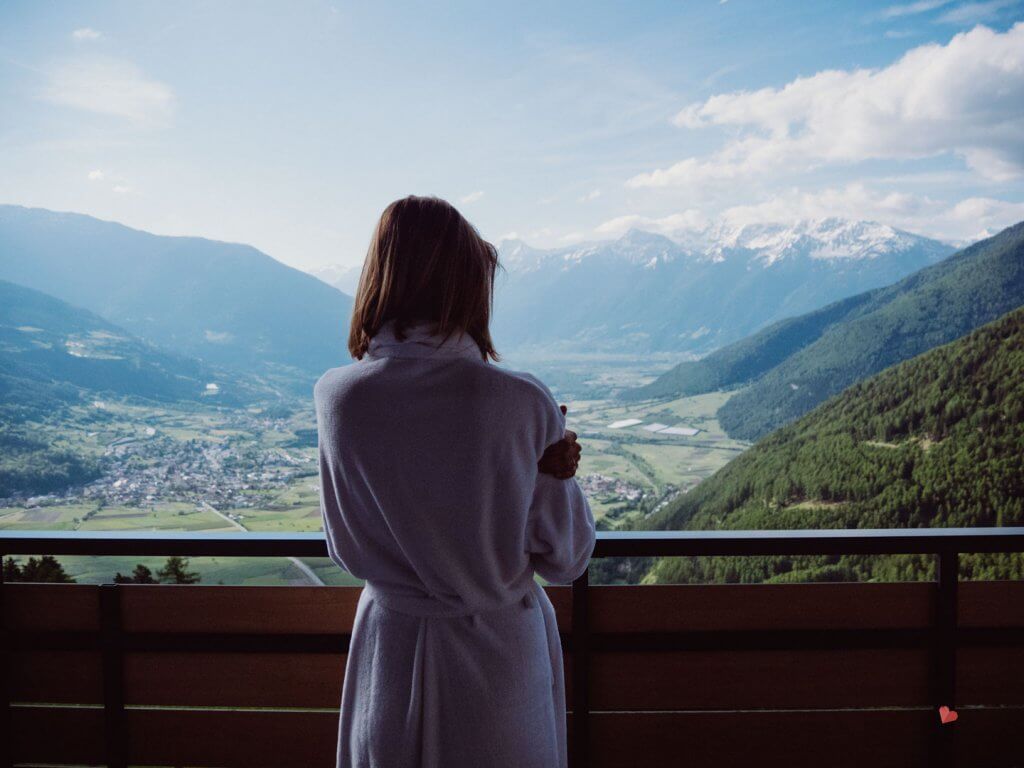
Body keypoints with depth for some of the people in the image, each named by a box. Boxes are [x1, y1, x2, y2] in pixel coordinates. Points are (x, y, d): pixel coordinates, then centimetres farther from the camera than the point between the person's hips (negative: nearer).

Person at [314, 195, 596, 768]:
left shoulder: (336, 398, -16)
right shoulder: (523, 402, -22)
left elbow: (345, 548, -1)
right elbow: (566, 558, -10)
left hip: (393, 648, 2)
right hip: (501, 650, -1)